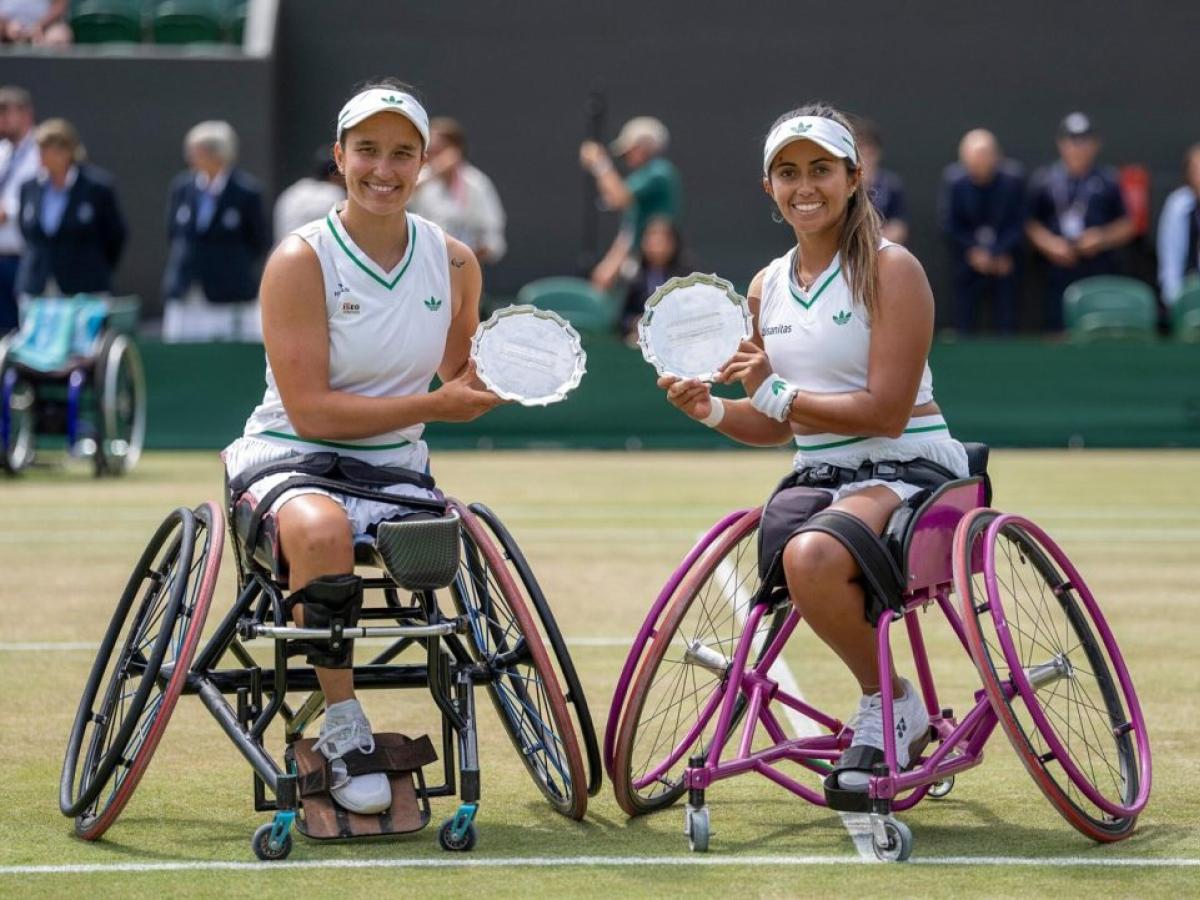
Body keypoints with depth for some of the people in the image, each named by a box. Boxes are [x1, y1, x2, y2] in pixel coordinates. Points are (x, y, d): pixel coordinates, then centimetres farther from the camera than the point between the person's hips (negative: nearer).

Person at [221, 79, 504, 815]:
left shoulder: (454, 263, 4)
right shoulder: (301, 261, -11)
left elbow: (460, 385, 19)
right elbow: (311, 409, -16)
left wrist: (481, 386, -6)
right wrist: (430, 406, -21)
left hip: (398, 464, 5)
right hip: (291, 453, -5)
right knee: (321, 531, -39)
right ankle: (343, 728, -24)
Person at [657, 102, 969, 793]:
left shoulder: (892, 270, -7)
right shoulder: (766, 289, 13)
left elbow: (885, 413, -14)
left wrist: (776, 393, -14)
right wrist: (713, 410, -1)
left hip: (907, 469, -5)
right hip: (818, 475, 5)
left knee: (817, 554, -37)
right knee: (801, 559, -33)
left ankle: (889, 703, -10)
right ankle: (894, 711, -10)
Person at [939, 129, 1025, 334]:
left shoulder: (1012, 177, -12)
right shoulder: (953, 179, -11)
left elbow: (1018, 222, -3)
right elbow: (949, 225, -3)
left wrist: (1003, 253, -11)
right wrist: (972, 251, -10)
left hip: (1005, 261, 0)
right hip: (968, 260, 0)